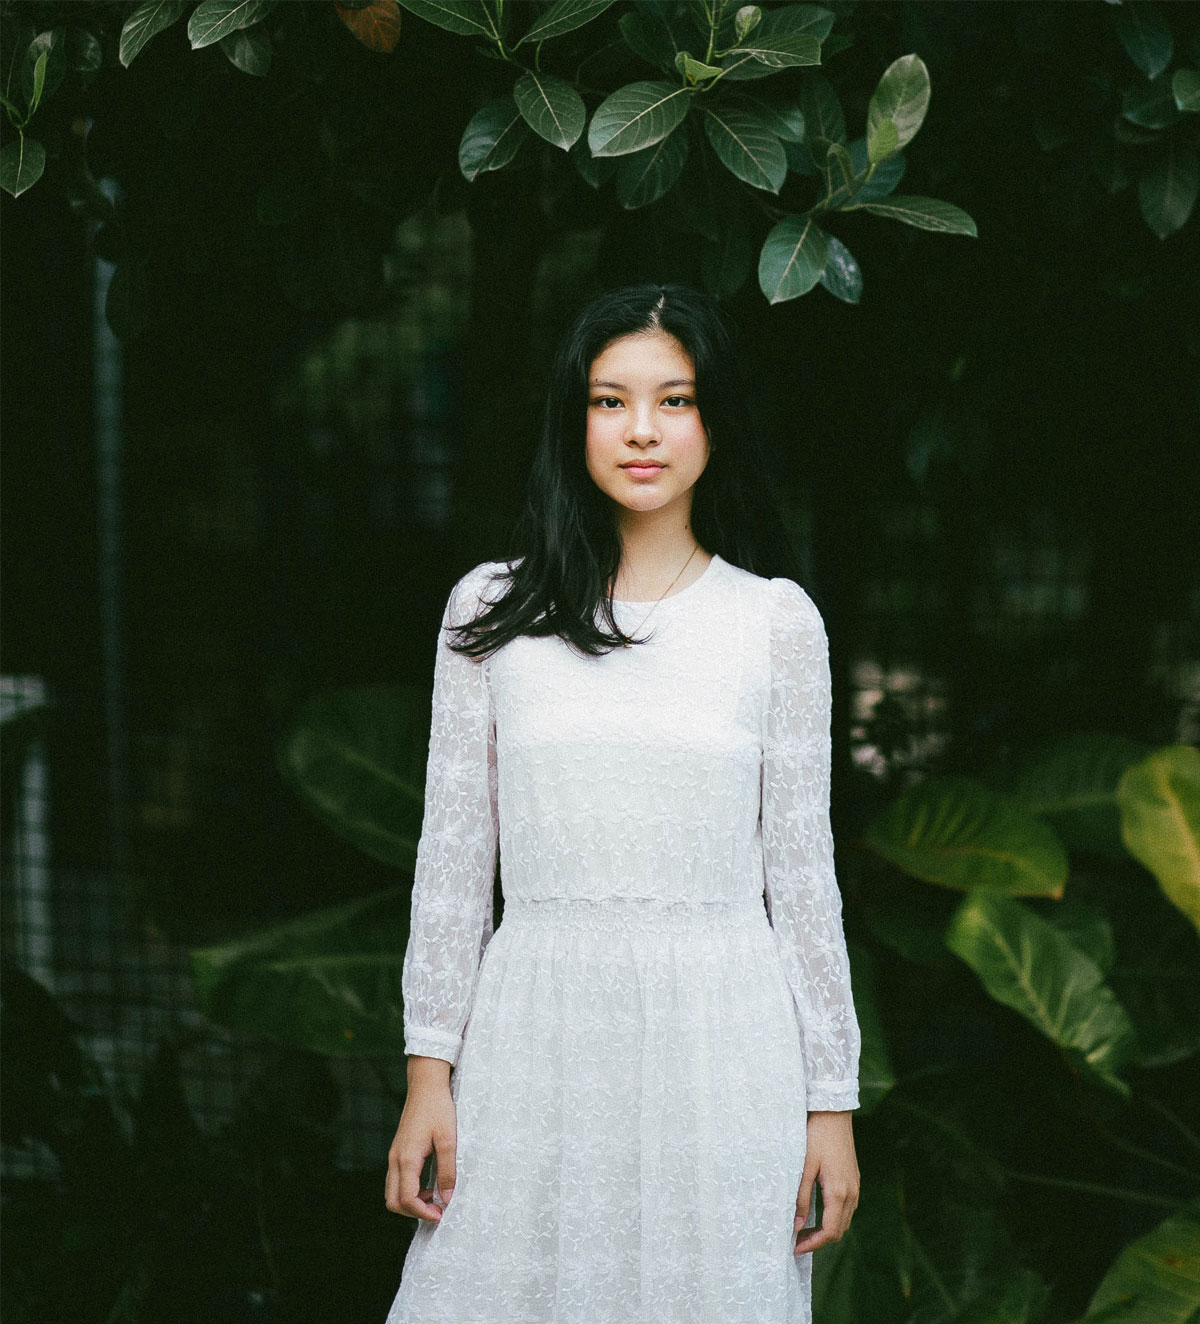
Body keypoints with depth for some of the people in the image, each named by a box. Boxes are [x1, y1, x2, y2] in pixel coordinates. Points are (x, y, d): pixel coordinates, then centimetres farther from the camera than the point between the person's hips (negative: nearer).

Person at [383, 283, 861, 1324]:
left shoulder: (776, 620, 4)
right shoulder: (493, 609, 5)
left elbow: (802, 866, 5)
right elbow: (453, 853, 6)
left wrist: (831, 1101, 3)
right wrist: (429, 1072, 2)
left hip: (719, 1042, 0)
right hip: (536, 1036, 0)